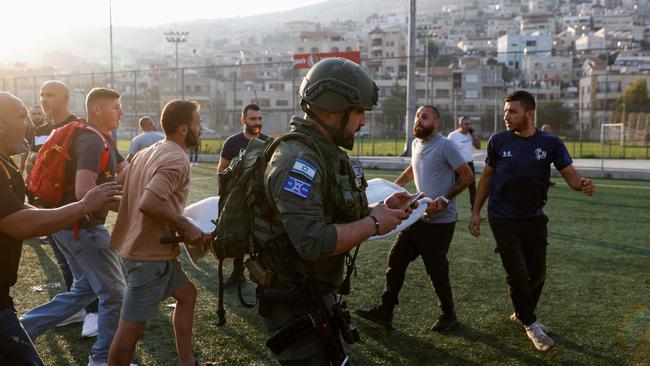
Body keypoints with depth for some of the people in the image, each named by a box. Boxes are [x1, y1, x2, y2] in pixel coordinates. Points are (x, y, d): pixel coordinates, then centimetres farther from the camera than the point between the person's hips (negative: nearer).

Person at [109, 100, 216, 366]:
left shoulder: (148, 152, 10)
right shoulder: (177, 160, -19)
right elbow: (149, 203, -32)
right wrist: (185, 226, -21)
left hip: (137, 243, 11)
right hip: (151, 253, -11)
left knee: (186, 294, 21)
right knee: (132, 325, 1)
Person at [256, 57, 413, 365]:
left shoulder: (327, 152, 8)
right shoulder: (298, 160, -24)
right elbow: (313, 242, -33)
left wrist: (382, 209, 3)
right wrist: (373, 224, -21)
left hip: (318, 292, 10)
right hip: (293, 302, -10)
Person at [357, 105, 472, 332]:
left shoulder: (445, 146, -13)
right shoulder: (416, 144, 10)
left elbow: (467, 176, -14)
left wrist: (445, 199, -21)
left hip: (440, 221, -8)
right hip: (418, 216, 8)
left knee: (437, 271, 2)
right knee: (396, 259, 5)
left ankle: (448, 315, 24)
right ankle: (385, 312, 13)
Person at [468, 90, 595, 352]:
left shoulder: (550, 143, -6)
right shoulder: (498, 141, -6)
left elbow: (570, 175, -8)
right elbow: (487, 177, 4)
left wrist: (583, 185, -32)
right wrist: (475, 212, 1)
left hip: (534, 219, 2)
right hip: (503, 219, -2)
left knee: (537, 273, 12)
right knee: (517, 273, -7)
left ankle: (522, 314, 37)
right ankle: (531, 324, 13)